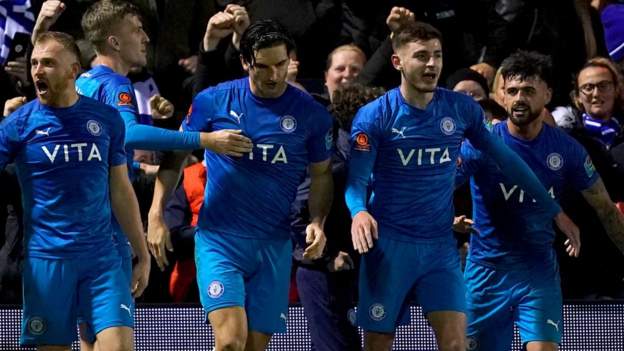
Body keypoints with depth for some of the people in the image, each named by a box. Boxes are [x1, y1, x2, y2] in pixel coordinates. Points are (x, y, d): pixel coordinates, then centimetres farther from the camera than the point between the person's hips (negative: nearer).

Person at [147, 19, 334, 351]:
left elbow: (321, 174, 11)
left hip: (274, 246, 2)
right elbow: (175, 156, 7)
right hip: (218, 239, -2)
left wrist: (317, 221, -7)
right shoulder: (213, 101, -3)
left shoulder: (311, 114, -1)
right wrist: (156, 215, 1)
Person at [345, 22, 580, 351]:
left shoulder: (461, 109, 1)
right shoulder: (374, 116, -8)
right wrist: (359, 212, -35)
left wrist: (555, 211, 11)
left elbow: (506, 159, 9)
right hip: (388, 244, -2)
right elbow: (357, 179, -11)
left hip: (440, 246, 2)